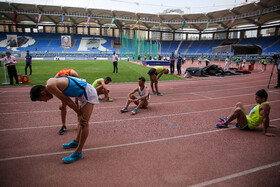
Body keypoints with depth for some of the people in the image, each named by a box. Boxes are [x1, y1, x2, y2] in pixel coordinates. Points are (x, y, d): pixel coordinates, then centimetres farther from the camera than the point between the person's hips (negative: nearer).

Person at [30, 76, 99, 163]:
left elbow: (67, 100, -15)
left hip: (88, 93, -10)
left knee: (84, 123, -8)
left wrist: (79, 114, -4)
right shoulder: (50, 81, 10)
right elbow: (66, 100, 11)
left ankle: (78, 152, -3)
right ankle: (76, 141, 38)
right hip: (84, 93, 10)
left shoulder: (50, 86, -19)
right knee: (81, 120, 22)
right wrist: (79, 114, 8)